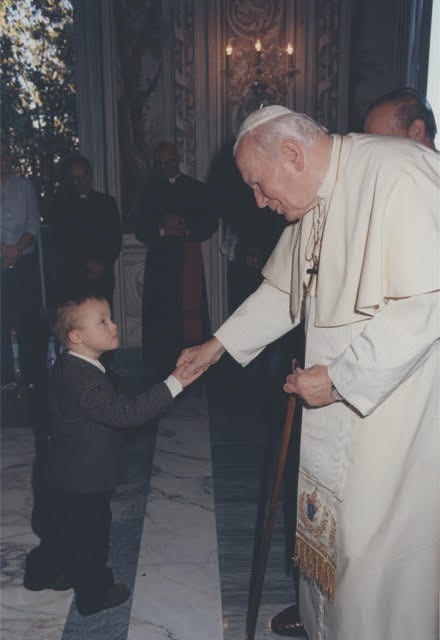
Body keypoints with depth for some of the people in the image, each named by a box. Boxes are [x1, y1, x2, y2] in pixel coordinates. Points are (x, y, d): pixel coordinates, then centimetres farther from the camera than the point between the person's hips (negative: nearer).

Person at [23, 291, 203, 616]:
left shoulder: (69, 367, 1)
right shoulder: (84, 379, -32)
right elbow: (126, 413, -38)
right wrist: (174, 384, -39)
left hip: (66, 478, 9)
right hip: (84, 483, -9)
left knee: (63, 529, 29)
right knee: (90, 539, 13)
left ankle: (41, 573, 51)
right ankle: (94, 594, 35)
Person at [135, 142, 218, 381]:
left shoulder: (196, 188, 11)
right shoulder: (150, 193, 14)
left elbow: (210, 223, 4)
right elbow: (141, 230, 6)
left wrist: (187, 230, -14)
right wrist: (162, 229, -13)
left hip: (189, 259, -1)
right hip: (160, 260, 1)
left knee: (190, 312, -7)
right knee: (160, 314, -4)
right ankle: (160, 373, 2)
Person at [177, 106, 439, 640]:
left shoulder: (397, 174, -22)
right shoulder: (313, 199, 7)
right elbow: (283, 291, 17)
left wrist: (338, 378, -22)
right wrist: (218, 345, 15)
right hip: (338, 396, 8)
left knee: (377, 539, 6)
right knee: (328, 520, 20)